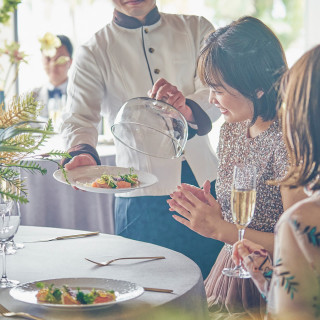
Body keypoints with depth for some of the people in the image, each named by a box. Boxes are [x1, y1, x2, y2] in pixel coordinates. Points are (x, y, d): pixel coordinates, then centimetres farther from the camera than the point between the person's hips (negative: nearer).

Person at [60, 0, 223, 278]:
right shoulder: (94, 53, 5)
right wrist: (82, 152, -27)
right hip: (144, 195, -2)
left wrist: (188, 108, -26)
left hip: (205, 181, 2)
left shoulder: (195, 29, 10)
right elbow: (79, 117, -4)